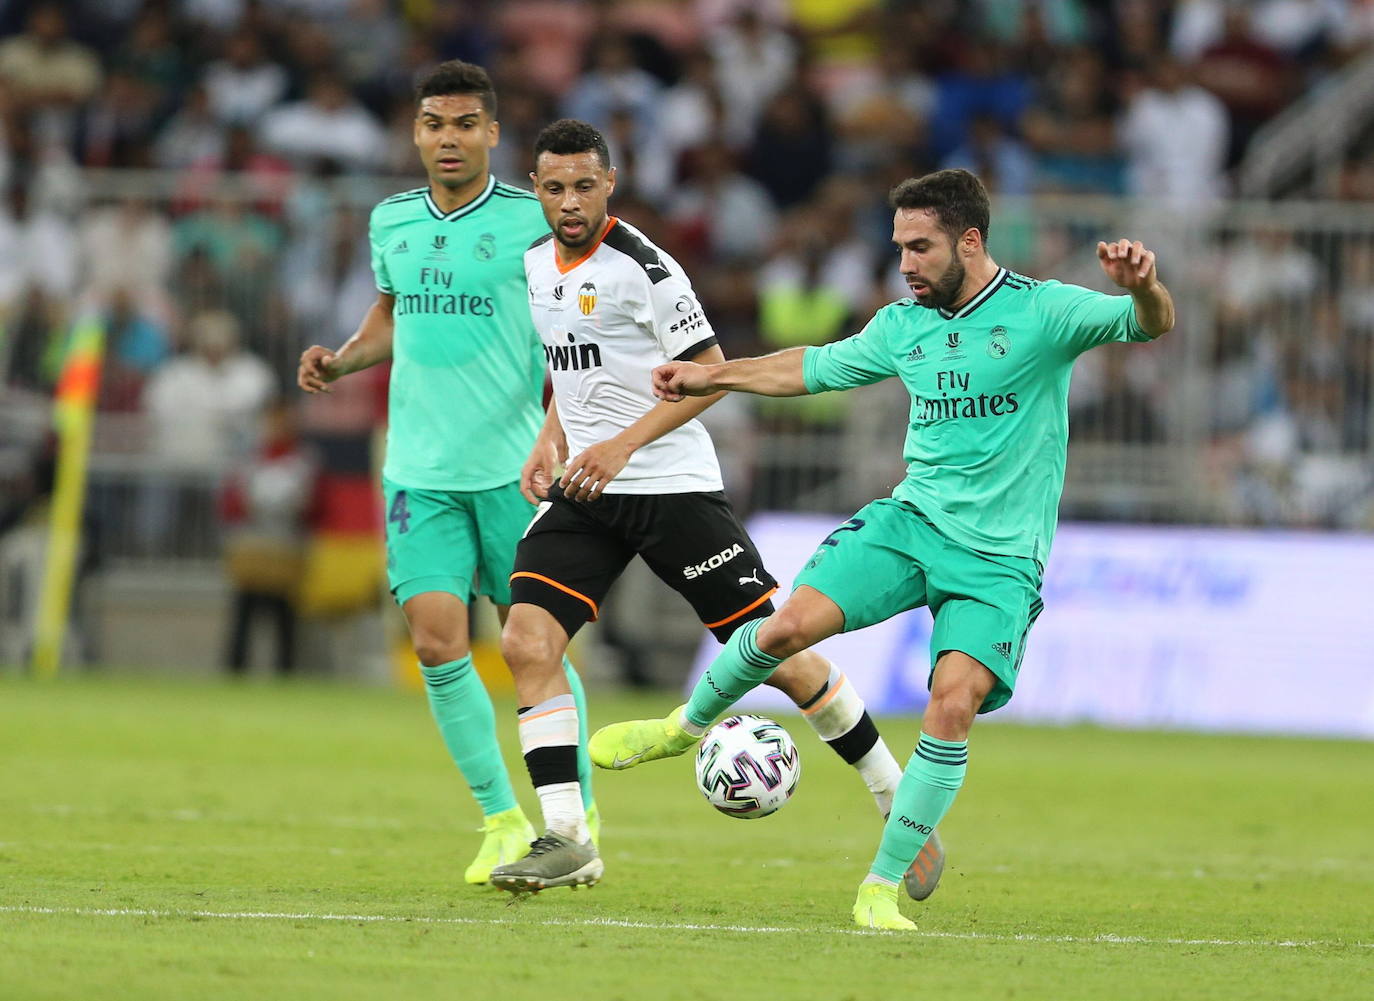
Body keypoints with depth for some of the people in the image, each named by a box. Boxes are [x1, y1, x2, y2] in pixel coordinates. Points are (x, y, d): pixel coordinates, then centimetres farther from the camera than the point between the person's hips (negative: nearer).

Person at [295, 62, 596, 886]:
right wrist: (341, 361, 9)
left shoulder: (532, 221, -6)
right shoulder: (392, 222, 8)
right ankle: (502, 820, 7)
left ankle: (577, 816, 20)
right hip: (420, 470, 3)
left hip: (512, 468, -3)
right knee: (437, 641, -7)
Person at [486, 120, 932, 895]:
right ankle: (567, 840, -11)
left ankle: (896, 797, 14)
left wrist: (624, 444, -23)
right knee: (527, 640, -14)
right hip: (583, 490, 7)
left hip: (674, 488, -6)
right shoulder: (538, 262, 9)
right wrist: (550, 436, 10)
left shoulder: (641, 268, -14)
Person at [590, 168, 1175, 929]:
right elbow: (816, 367, 25)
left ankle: (883, 886, -9)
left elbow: (1152, 325, -21)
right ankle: (688, 724, 15)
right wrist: (714, 377, 29)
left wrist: (1142, 288, -44)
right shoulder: (903, 326, 8)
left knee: (954, 703, -21)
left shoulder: (1042, 312, -8)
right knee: (789, 625, -15)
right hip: (911, 519, 4)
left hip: (999, 558, -4)